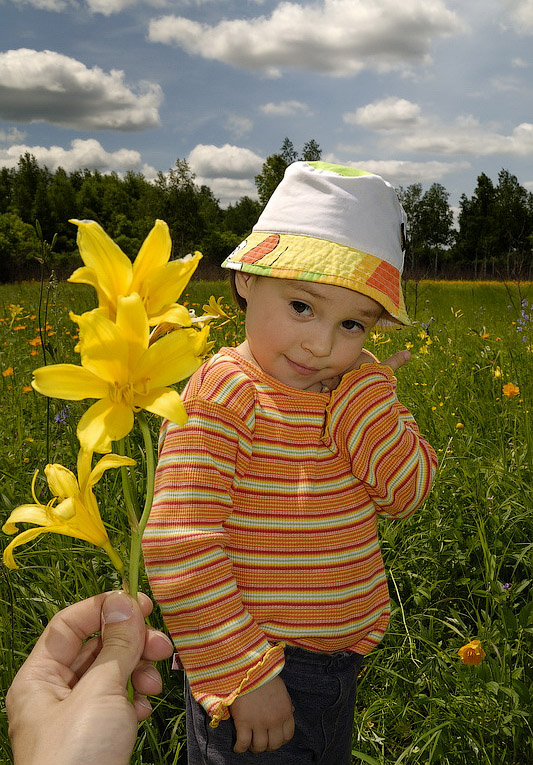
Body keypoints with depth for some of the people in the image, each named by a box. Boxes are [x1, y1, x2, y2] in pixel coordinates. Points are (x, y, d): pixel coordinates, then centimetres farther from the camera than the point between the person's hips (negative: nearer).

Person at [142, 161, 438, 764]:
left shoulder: (356, 396, -1)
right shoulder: (220, 397, -23)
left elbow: (408, 494, -7)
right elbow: (180, 550, -26)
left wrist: (362, 390, -17)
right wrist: (242, 675, -21)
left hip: (339, 663, 8)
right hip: (252, 675, -7)